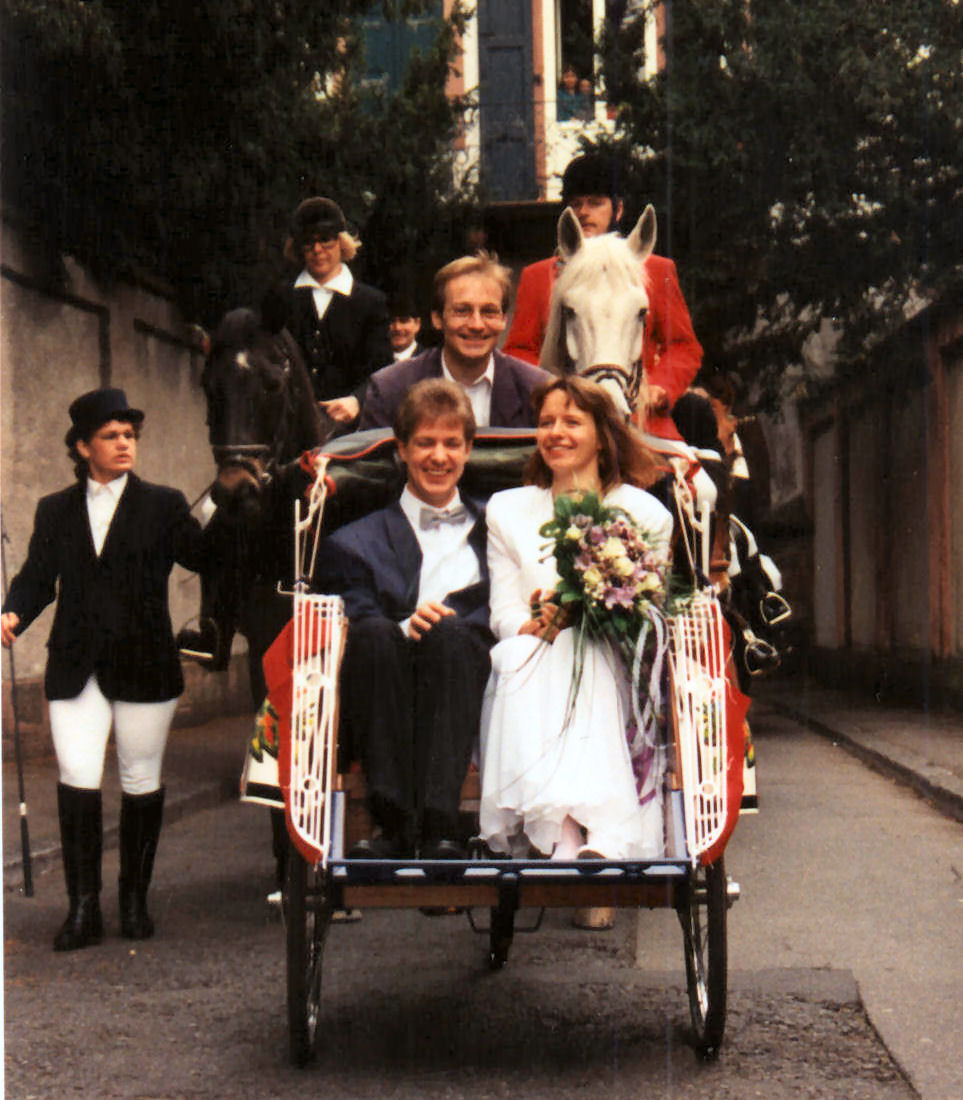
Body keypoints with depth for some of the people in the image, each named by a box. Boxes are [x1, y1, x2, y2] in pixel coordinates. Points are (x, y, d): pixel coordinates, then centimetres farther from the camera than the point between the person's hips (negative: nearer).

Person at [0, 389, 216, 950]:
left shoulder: (163, 506, 6)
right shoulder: (56, 511, 13)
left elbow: (210, 558, -3)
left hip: (145, 666, -1)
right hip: (76, 668, 1)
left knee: (142, 784, 7)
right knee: (77, 781, -9)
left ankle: (135, 899, 21)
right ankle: (83, 908, -1)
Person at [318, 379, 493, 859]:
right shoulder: (357, 542, 22)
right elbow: (351, 623, 5)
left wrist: (436, 626, -8)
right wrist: (405, 627, -17)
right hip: (382, 715, 0)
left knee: (447, 634, -31)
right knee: (373, 635, -31)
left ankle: (439, 823, -39)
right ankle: (393, 822, -35)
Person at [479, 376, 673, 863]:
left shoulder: (644, 512, 15)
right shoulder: (506, 509, 20)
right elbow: (504, 614, 11)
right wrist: (535, 626, -13)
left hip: (610, 667, -1)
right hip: (527, 672, 1)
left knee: (584, 657, -36)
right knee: (524, 654, -34)